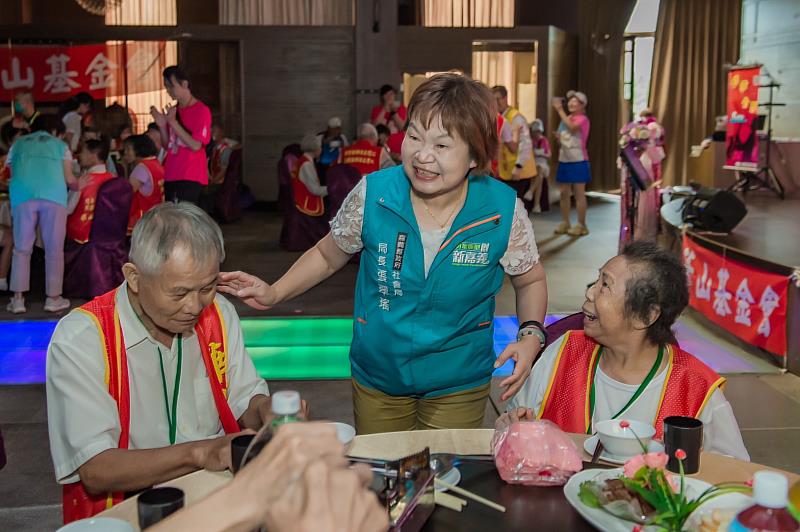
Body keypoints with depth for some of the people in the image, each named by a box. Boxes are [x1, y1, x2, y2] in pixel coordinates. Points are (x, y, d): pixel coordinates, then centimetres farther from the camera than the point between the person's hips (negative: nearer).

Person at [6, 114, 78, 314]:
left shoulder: (19, 143, 28)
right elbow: (69, 179, 14)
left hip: (22, 195, 2)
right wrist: (79, 187, 34)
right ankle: (53, 298, 7)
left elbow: (12, 172, 22)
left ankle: (18, 299, 3)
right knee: (54, 249, 6)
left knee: (22, 248, 8)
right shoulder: (60, 145, 22)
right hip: (53, 195, -1)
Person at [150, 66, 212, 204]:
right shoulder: (173, 111, 14)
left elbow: (195, 146, -15)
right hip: (171, 177, 7)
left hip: (190, 178, -7)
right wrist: (162, 125, 0)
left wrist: (173, 122, -15)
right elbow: (167, 145, 17)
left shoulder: (201, 110, -6)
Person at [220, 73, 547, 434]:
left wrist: (530, 335, -16)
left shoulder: (503, 211, -18)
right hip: (376, 379, 2)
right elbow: (327, 255, 2)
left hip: (458, 387, -1)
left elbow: (530, 280, 1)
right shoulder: (372, 194, -16)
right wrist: (274, 294, -10)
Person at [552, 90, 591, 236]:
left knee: (579, 193, -3)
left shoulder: (583, 119, -9)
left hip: (578, 161, -7)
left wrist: (560, 110, -25)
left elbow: (572, 127, -30)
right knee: (564, 193, 7)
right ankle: (565, 223, 14)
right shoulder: (566, 119, 14)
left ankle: (581, 225, 2)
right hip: (564, 161, 7)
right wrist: (558, 137, -1)